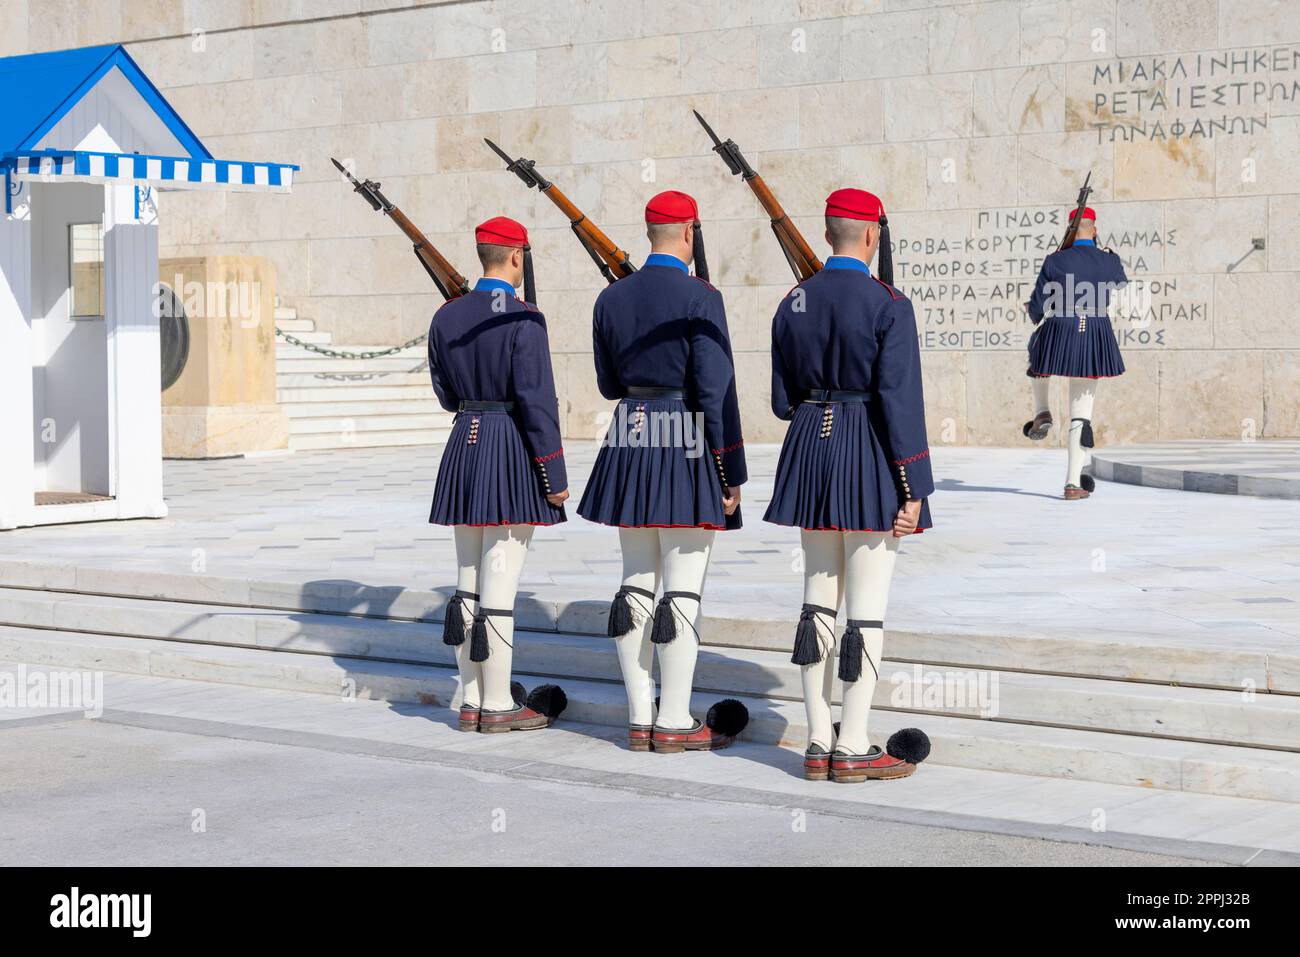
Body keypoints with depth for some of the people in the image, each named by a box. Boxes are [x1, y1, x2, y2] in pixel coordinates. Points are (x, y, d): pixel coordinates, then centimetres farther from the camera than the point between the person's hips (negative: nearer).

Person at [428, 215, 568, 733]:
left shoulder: (446, 317, 7)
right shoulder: (523, 319, -13)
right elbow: (537, 402, -15)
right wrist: (555, 476, -11)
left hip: (463, 448, 7)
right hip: (512, 456, -7)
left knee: (467, 584, 11)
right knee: (500, 587, -3)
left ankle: (471, 701, 17)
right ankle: (498, 706, 2)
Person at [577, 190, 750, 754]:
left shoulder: (611, 299, 7)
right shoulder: (700, 299, -11)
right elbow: (715, 391, -14)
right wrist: (731, 474, -9)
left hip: (629, 446, 6)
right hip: (687, 451, -6)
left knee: (637, 585, 10)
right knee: (683, 589, -2)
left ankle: (640, 719, 13)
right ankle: (675, 724, 1)